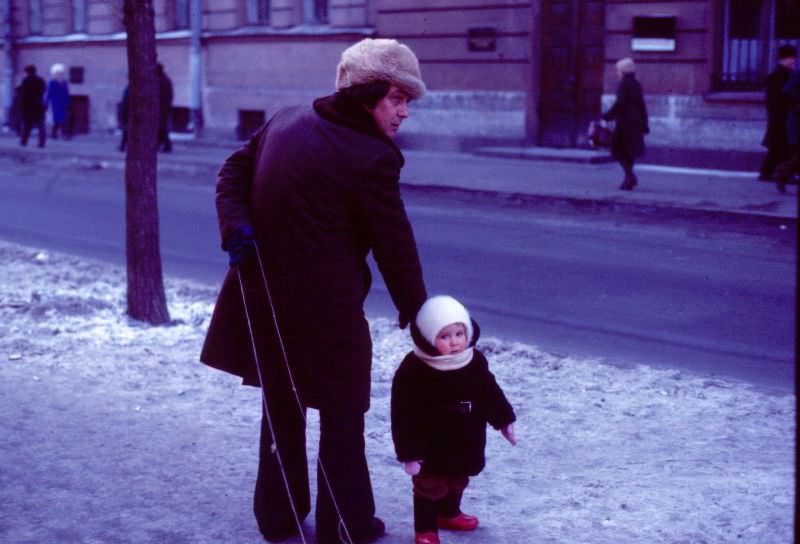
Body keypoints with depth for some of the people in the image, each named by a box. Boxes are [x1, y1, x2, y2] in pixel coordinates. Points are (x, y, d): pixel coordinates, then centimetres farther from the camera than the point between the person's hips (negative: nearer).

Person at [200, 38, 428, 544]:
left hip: (265, 295, 8)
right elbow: (396, 246, -12)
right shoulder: (371, 159, -18)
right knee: (341, 415, 10)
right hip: (326, 311, -7)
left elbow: (234, 170, 10)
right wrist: (416, 313, 0)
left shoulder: (287, 121, 5)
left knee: (282, 406, 22)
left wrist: (236, 226, -4)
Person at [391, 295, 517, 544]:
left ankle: (449, 514, 48)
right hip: (430, 448, -6)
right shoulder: (413, 371, -25)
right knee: (430, 488, 5)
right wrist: (409, 453, -21)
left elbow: (491, 393, 10)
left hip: (464, 445, 6)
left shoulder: (475, 362, -8)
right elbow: (404, 416, -22)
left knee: (458, 482, 25)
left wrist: (504, 420, 17)